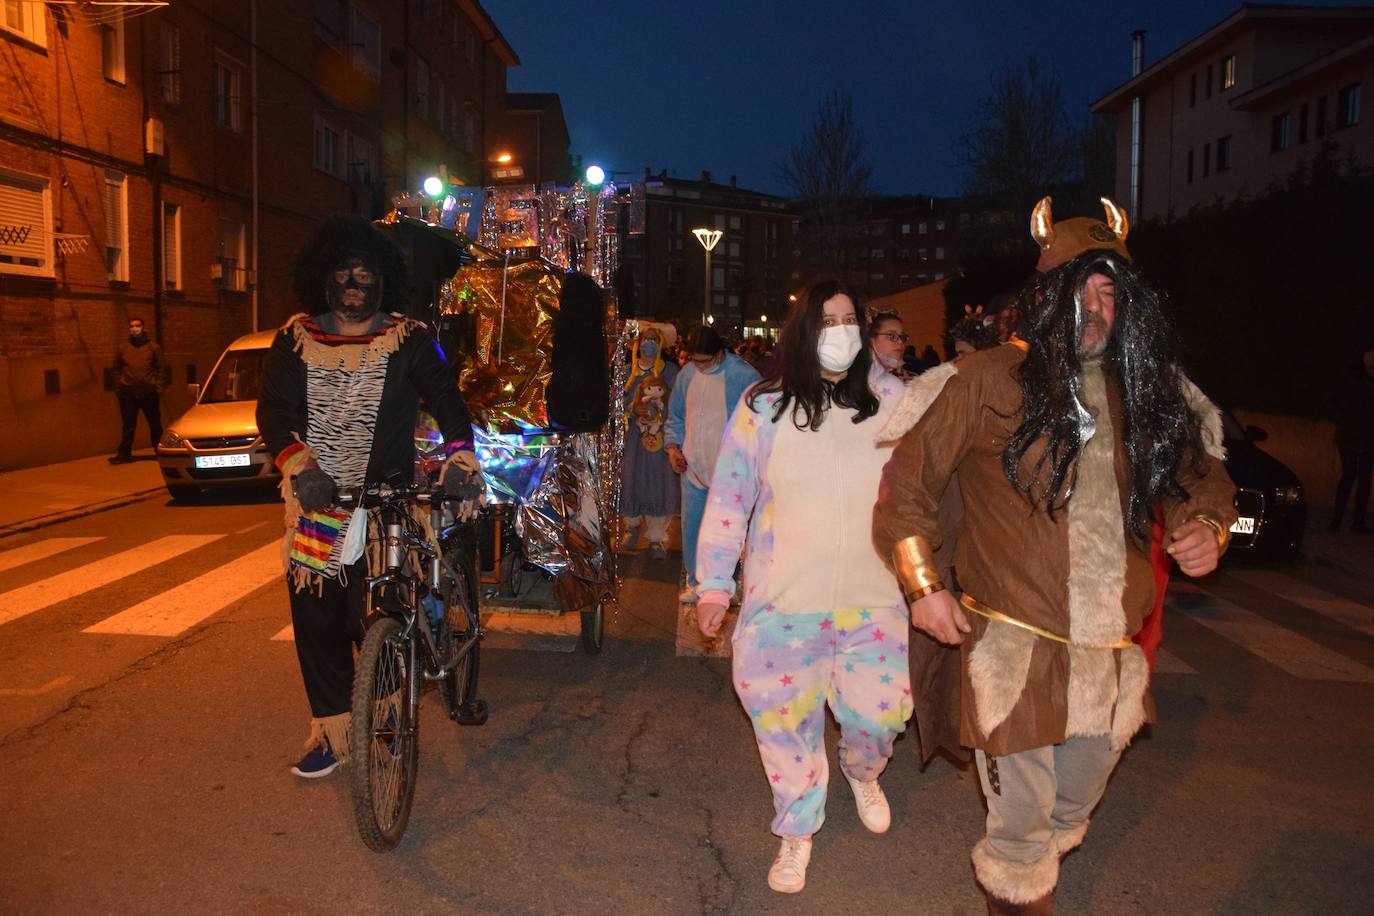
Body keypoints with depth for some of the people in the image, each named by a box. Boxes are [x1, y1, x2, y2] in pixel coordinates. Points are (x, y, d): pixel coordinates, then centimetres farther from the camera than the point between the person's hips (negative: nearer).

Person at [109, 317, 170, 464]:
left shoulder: (153, 347, 4)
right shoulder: (122, 348, 8)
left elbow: (162, 368, 5)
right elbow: (117, 369, 12)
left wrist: (159, 387, -3)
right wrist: (118, 388, 4)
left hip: (149, 392, -1)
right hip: (128, 392, 1)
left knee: (155, 423, 7)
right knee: (128, 424, 0)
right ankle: (124, 454, 3)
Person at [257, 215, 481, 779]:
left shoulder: (408, 340, 2)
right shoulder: (296, 341, 6)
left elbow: (446, 398, -7)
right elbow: (273, 411, -1)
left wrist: (460, 459, -25)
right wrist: (299, 466, -19)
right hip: (315, 501, 3)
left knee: (374, 618, -5)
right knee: (316, 617, 4)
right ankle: (332, 732, 18)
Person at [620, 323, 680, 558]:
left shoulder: (671, 371, 4)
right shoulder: (627, 371, 8)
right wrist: (634, 409, -9)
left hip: (662, 436, -1)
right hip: (633, 435, 1)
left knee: (660, 484, -2)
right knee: (631, 480, 1)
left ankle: (656, 538, 10)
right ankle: (632, 526, 27)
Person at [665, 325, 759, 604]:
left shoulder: (744, 376, -9)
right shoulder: (687, 374, 7)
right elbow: (676, 416, 17)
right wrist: (673, 445, 3)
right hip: (693, 466, 5)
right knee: (691, 526, 8)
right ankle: (696, 581, 23)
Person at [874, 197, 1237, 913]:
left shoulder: (1152, 395, 6)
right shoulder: (987, 383, -7)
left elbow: (1202, 474, 19)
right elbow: (906, 482, -4)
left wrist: (1207, 526, -4)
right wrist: (923, 587, -10)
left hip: (1112, 650, 5)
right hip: (1013, 642, -5)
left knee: (1071, 812, 23)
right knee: (1021, 820, 5)